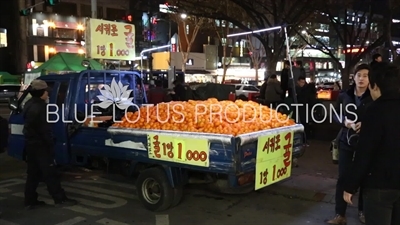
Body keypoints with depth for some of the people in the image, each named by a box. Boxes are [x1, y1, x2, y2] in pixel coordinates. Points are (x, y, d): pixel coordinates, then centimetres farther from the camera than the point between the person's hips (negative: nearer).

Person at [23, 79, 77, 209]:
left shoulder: (29, 104, 13)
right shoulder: (39, 107, -18)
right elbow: (44, 129, -19)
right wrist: (50, 145, -13)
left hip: (31, 143, 10)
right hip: (40, 145, -10)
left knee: (33, 174, 13)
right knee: (50, 173, -5)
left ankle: (30, 201, 16)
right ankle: (60, 199, 0)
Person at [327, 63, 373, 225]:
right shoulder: (344, 95, 1)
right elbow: (335, 115, 7)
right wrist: (344, 121, -13)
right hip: (346, 140, 2)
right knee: (343, 177, 3)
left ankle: (362, 211, 30)